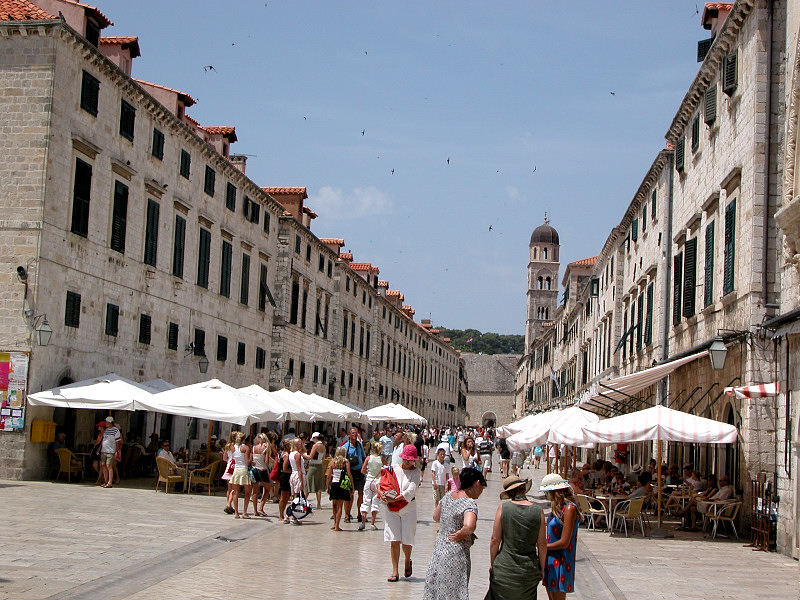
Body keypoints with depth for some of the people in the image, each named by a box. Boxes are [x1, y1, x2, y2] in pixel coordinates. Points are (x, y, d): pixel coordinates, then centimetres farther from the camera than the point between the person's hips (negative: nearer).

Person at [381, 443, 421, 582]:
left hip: (408, 509, -1)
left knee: (407, 541, 1)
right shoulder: (394, 469, 5)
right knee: (394, 540, -3)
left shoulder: (415, 472, -2)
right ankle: (395, 571, 4)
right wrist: (381, 493, -13)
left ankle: (407, 561, 32)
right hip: (392, 509, 1)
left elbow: (410, 491, -13)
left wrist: (394, 499, -22)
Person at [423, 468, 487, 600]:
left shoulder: (448, 496, 5)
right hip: (456, 555, -8)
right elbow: (469, 527, -37)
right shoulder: (470, 503, -19)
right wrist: (460, 534, -18)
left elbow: (436, 517, 20)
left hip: (439, 548, 8)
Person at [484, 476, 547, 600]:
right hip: (529, 570, 1)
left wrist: (492, 564, 8)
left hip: (505, 568, -1)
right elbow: (542, 544, -1)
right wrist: (542, 568, 11)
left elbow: (495, 540, -5)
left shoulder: (503, 508, -8)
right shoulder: (537, 511, -5)